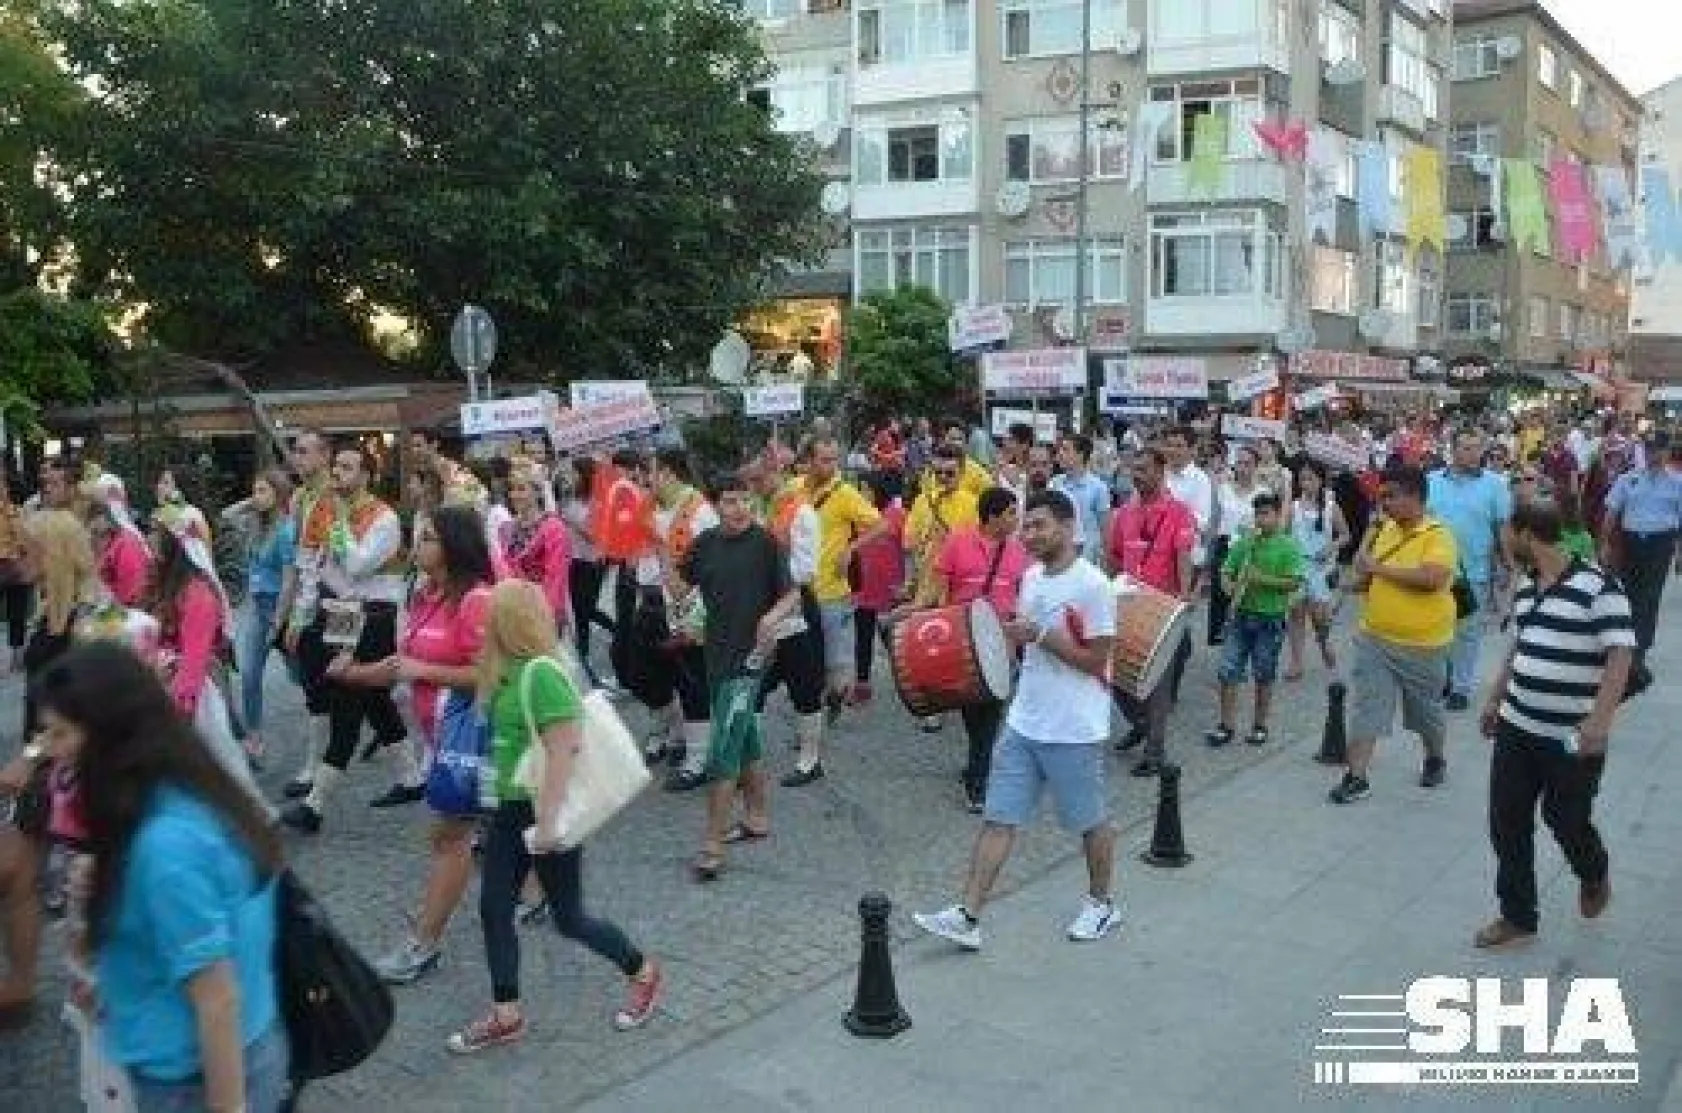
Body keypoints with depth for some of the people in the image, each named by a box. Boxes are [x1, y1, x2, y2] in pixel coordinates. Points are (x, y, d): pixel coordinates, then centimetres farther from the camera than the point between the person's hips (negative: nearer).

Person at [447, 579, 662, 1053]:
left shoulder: (543, 673, -23)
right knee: (493, 910, 10)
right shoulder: (511, 670, 4)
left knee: (568, 917, 6)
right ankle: (505, 1017, 23)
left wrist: (547, 821, -26)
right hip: (510, 807, 9)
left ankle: (644, 973, 28)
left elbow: (563, 750, -27)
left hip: (544, 809, -9)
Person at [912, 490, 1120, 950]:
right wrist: (1014, 632, 1)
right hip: (1022, 723, 7)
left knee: (1090, 822, 13)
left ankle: (1101, 903, 34)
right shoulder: (1031, 577, 8)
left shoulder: (1092, 585, -16)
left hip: (1074, 730, -7)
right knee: (997, 819, 3)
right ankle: (967, 916, 4)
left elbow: (1097, 661, -17)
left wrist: (1040, 635, -21)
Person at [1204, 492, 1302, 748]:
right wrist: (1229, 587, -11)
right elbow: (1226, 571, 10)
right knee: (1228, 672, -2)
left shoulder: (1288, 546, -4)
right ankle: (1225, 727, 6)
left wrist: (1264, 579, -21)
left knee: (1264, 675, 8)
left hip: (1271, 619, -3)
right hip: (1241, 615, 3)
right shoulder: (1243, 542, 6)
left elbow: (1294, 582, -10)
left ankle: (1259, 726, 21)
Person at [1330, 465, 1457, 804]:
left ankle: (1435, 759, 41)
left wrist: (1379, 567, -26)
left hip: (1422, 643, -5)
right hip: (1375, 637, 5)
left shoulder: (1438, 535, -15)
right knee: (1365, 706, -1)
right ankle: (1356, 777, 3)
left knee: (1425, 709, 15)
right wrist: (1364, 575, -6)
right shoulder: (1384, 530, 5)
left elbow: (1432, 578, -31)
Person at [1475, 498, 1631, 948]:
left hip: (1572, 738, -7)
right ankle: (1517, 916, 20)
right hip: (1517, 728, 7)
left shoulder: (1597, 586, -16)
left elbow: (1620, 655, -19)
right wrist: (1495, 699, 24)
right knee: (1507, 822, 6)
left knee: (1566, 821, 10)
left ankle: (1594, 875, 43)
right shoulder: (1526, 589, 8)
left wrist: (1600, 718, -27)